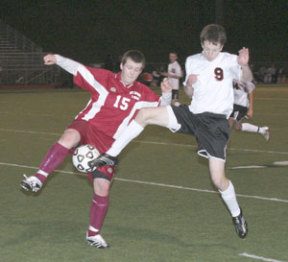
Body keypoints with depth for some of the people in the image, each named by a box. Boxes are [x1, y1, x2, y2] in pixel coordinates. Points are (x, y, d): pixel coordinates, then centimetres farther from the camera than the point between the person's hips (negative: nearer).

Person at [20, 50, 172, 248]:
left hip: (108, 142, 3)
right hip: (87, 125, -2)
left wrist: (167, 94, -14)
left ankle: (94, 233, 16)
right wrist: (57, 59, -13)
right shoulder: (106, 79, 0)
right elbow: (78, 69, 0)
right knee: (69, 137, -39)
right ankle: (39, 179, -36)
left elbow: (162, 108, 7)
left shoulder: (141, 93, 6)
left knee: (103, 186, -4)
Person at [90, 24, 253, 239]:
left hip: (216, 123, -5)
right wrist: (189, 84, -7)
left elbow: (247, 79, -23)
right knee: (144, 114, -14)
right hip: (193, 114, 5)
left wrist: (244, 66, -45)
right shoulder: (192, 61, 8)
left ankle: (237, 215, 22)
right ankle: (111, 155, -6)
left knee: (218, 179, -6)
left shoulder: (229, 61, -8)